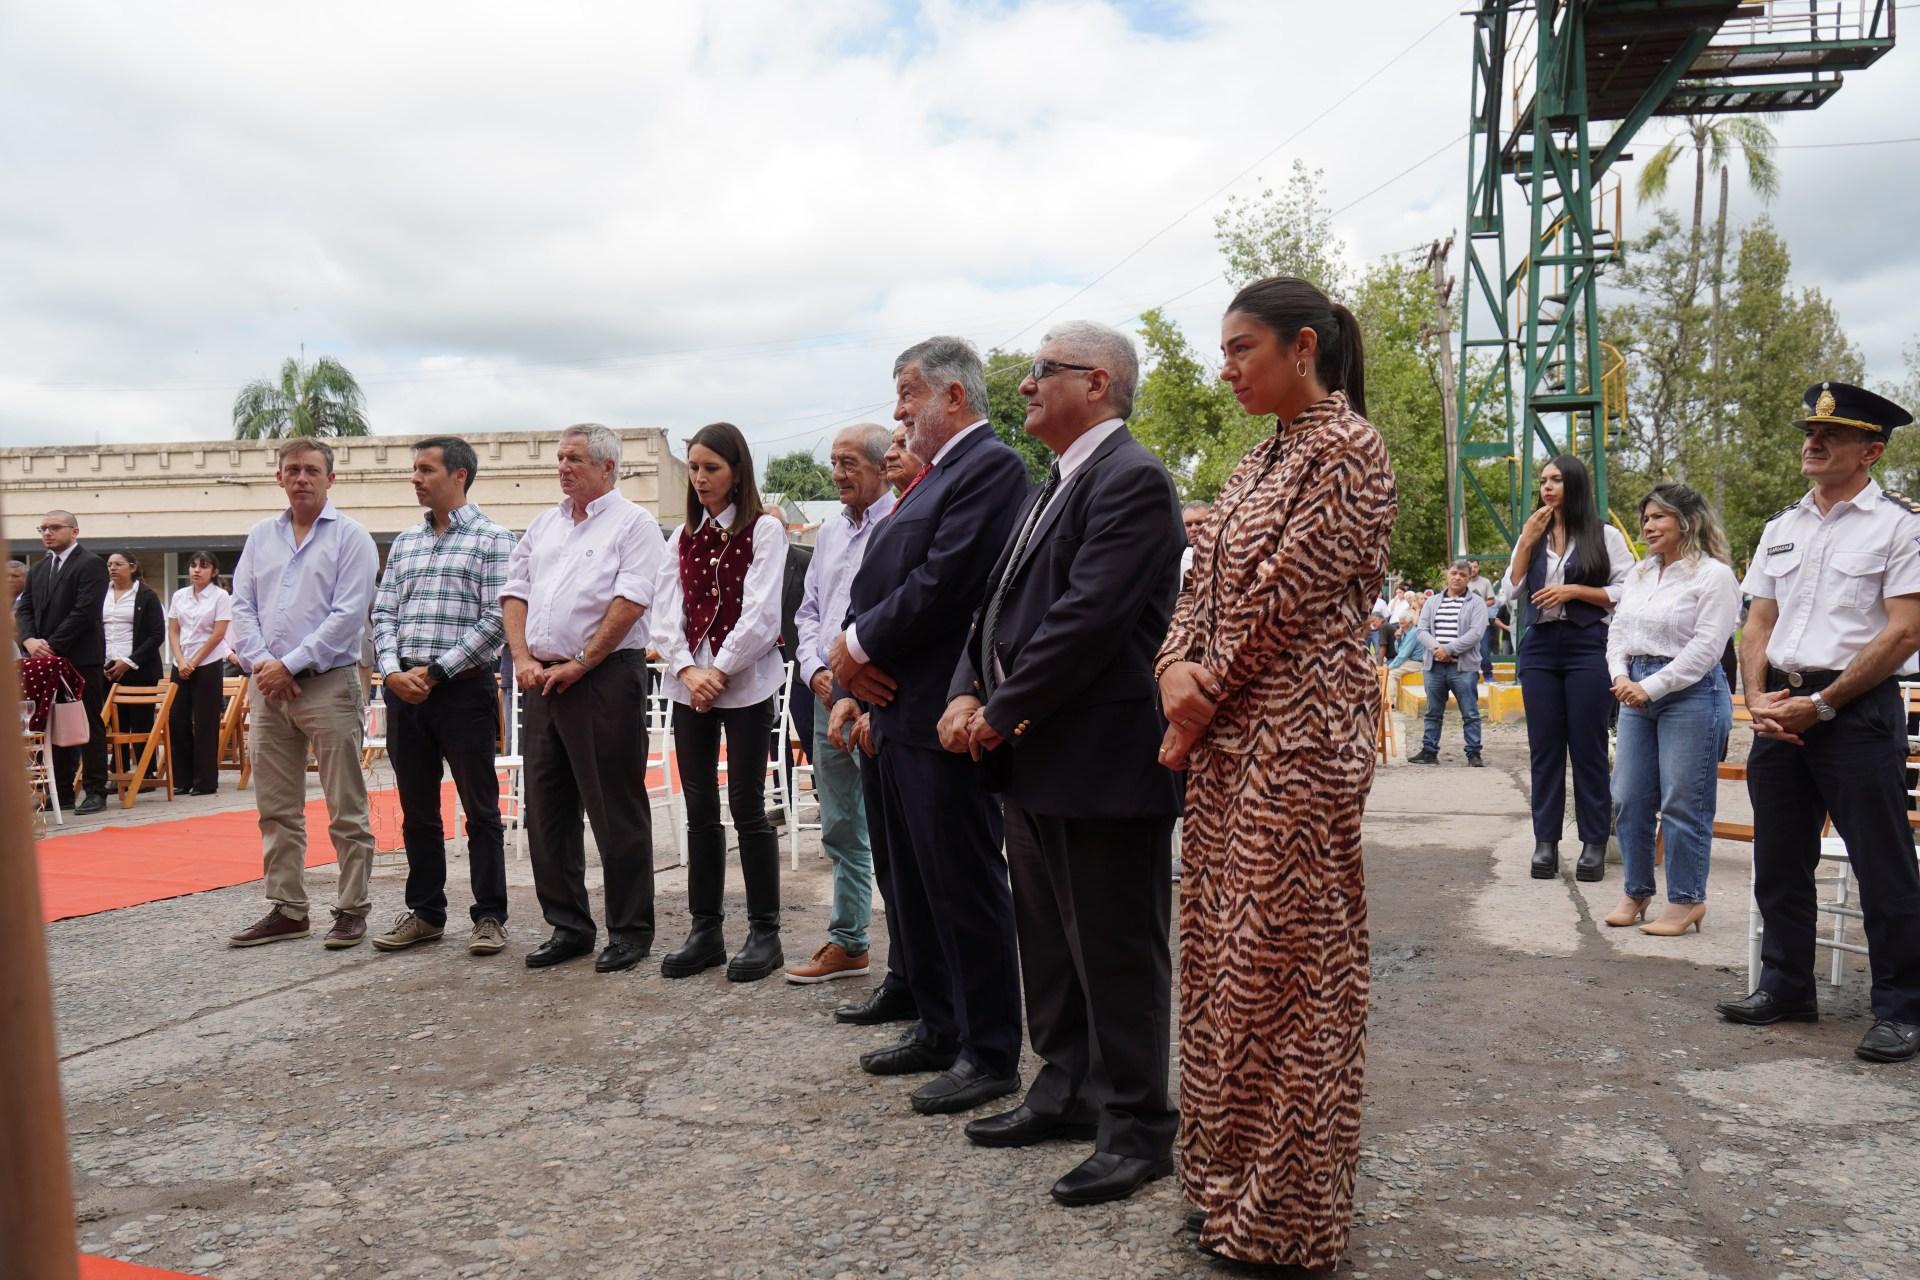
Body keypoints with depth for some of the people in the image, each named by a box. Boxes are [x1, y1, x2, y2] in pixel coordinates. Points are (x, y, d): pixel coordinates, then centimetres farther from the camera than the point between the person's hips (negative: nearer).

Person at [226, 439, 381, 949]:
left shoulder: (350, 537, -3)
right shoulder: (261, 536, 14)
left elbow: (347, 616, -11)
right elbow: (242, 606, 10)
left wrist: (291, 664, -13)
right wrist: (260, 662, -5)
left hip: (329, 683, -6)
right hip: (268, 687, 6)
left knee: (346, 810, -1)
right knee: (276, 808, 11)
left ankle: (352, 910, 7)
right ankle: (286, 909, 20)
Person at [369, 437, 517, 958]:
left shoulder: (492, 540, -3)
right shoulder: (404, 542, 15)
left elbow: (495, 621, -11)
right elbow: (383, 613, 13)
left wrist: (435, 672, -13)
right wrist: (392, 671, -5)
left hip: (464, 687, -6)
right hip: (403, 690, 6)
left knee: (480, 808, 1)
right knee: (417, 810, 12)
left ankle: (489, 916, 10)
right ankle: (425, 912, 23)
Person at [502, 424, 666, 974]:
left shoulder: (633, 522, -2)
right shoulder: (543, 524, 18)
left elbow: (629, 603, -13)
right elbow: (514, 594, 14)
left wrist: (578, 665, -14)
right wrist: (523, 659, -1)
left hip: (605, 678, -7)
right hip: (542, 679, 7)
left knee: (616, 813, -1)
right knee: (546, 810, 10)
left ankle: (629, 932, 9)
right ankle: (568, 926, 22)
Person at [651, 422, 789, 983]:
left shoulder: (764, 530, -2)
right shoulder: (683, 537, 13)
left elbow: (760, 611, -10)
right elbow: (666, 612, 6)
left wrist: (721, 671, -13)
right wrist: (687, 669, -9)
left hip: (746, 683, -5)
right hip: (690, 683, 5)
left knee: (747, 808, -3)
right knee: (700, 810, 8)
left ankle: (764, 932, 7)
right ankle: (705, 930, 16)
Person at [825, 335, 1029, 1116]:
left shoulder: (989, 466, -11)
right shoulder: (930, 477, 18)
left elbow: (942, 584, -21)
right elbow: (875, 582, 15)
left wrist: (860, 646, -10)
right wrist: (852, 664, -2)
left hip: (945, 714, -10)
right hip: (898, 709, 10)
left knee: (966, 888, -1)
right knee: (910, 884, 16)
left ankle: (990, 1054, 12)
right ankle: (939, 1028, 30)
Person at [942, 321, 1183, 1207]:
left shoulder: (1130, 479, -14)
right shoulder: (1056, 486, 17)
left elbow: (1089, 617, -22)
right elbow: (1001, 603, 15)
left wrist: (1003, 712, -16)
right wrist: (967, 693, 0)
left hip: (1101, 762, -10)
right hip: (1036, 763, 10)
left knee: (1116, 954, 3)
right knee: (1049, 941, 19)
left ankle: (1136, 1128, 17)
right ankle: (1066, 1092, 35)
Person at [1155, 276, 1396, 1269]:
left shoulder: (1343, 448, -9)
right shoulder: (1262, 458, 18)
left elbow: (1291, 590, -16)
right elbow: (1207, 581, 14)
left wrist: (1207, 684, -8)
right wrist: (1176, 672, -4)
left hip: (1294, 732, -9)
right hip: (1225, 732, 9)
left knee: (1283, 959, -1)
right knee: (1224, 954, 13)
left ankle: (1286, 1212, 15)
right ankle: (1231, 1182, 28)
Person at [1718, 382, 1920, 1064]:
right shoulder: (1782, 528, 14)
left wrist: (1821, 705, -14)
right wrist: (1759, 700, -3)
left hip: (1859, 708, -6)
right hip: (1780, 712, 6)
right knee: (1778, 856, 12)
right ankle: (1786, 987, 26)